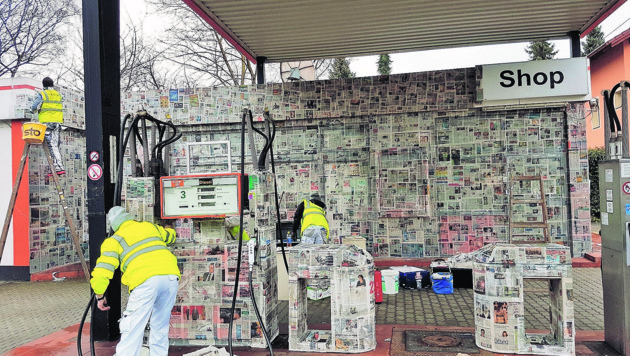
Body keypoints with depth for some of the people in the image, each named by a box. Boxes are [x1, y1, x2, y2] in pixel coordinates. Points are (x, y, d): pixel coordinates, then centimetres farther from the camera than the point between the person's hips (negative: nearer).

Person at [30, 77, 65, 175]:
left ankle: (59, 167, -16)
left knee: (52, 145, -8)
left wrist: (33, 110, 13)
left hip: (47, 122, -5)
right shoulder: (58, 95, 14)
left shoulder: (42, 94, -2)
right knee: (55, 145, 9)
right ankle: (56, 167, 6)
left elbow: (34, 107, -6)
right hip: (58, 122, 5)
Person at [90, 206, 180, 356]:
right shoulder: (150, 227, 24)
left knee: (132, 329, 4)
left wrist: (100, 297, 19)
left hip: (146, 280, -4)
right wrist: (169, 229, 68)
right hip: (171, 277, 5)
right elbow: (170, 236, 44)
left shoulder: (114, 240, 13)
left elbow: (100, 274, 4)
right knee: (160, 327, 20)